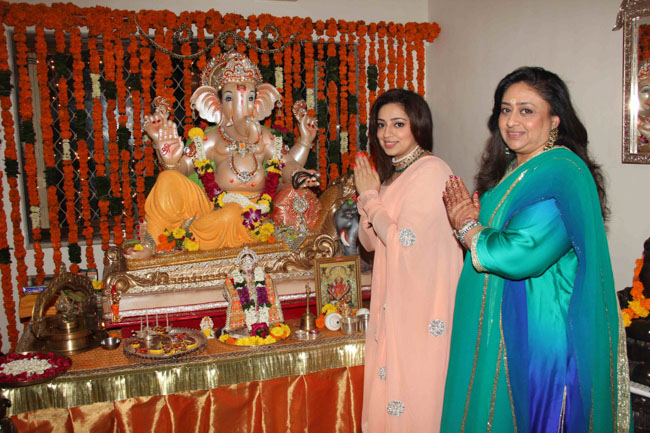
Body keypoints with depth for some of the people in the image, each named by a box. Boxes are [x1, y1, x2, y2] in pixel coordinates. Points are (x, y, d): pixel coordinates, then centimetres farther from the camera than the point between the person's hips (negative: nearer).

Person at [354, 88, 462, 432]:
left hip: (423, 305, -8)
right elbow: (370, 242, 11)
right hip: (393, 301, 8)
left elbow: (403, 242, -19)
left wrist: (371, 197, -9)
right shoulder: (391, 174, 12)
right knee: (387, 392, 17)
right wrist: (368, 197, -5)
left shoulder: (431, 170, -15)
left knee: (416, 391, 4)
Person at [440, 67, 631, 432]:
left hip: (540, 334, -8)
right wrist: (469, 221, -6)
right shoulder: (511, 170, 9)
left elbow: (520, 255, -30)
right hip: (501, 328, 9)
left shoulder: (561, 173, -19)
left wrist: (469, 230, -13)